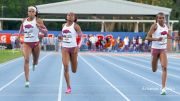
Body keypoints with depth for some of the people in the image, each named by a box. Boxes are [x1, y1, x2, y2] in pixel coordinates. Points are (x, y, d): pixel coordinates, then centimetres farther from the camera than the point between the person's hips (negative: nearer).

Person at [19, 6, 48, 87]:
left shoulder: (38, 21, -5)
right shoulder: (24, 21, 5)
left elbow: (45, 32, -9)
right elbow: (21, 31, 23)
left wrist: (40, 28, -26)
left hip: (35, 43, -1)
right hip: (26, 43, 1)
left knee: (35, 61, 16)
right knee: (26, 59, -18)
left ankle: (34, 64, 58)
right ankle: (27, 80, -21)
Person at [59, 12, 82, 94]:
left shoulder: (76, 26, -4)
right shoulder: (63, 26, 10)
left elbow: (81, 37, -7)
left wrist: (78, 46, -20)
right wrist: (61, 37, 4)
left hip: (73, 48, -3)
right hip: (65, 48, 3)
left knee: (74, 70, 5)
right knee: (66, 67, -12)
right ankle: (68, 87, -4)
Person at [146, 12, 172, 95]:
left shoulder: (166, 26, 4)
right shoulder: (155, 26, -11)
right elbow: (147, 37, -16)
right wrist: (157, 39, -31)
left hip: (163, 50, 3)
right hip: (155, 49, -3)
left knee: (164, 67, -17)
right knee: (154, 70, 11)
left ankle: (163, 88, -17)